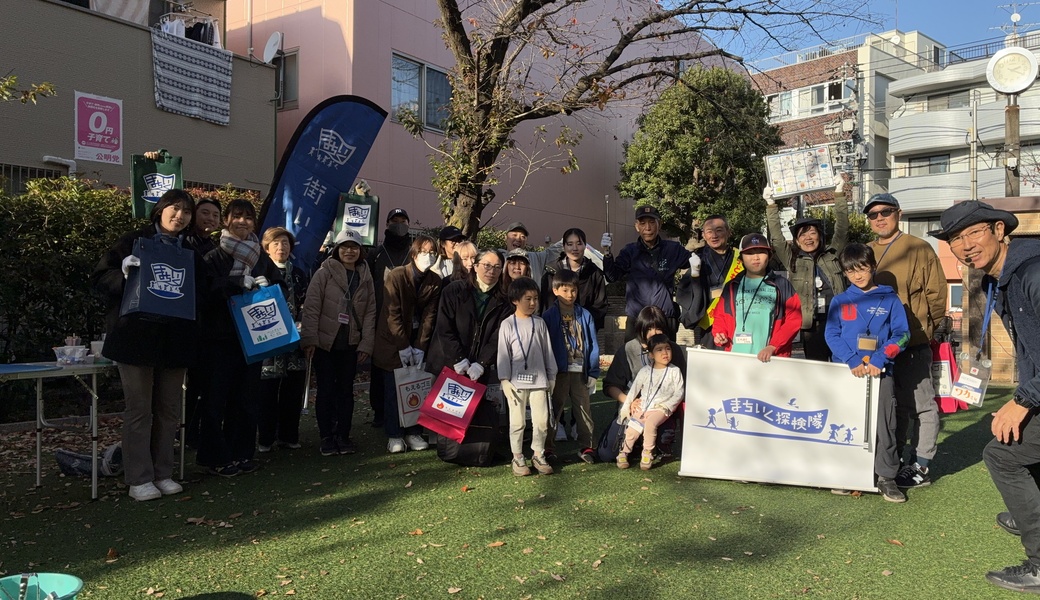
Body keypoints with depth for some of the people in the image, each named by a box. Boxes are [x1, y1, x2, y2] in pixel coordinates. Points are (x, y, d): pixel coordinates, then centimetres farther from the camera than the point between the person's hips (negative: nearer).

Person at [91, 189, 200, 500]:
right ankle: (139, 479, 8)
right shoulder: (134, 242, 2)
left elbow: (200, 293, 15)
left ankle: (163, 474, 19)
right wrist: (124, 275, -20)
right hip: (137, 336, -4)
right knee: (139, 409, 0)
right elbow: (100, 277, -1)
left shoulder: (191, 252, 13)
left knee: (168, 410, 8)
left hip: (175, 340, 4)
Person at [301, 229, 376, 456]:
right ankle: (326, 437, 14)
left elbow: (370, 312, 6)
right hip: (325, 342, -3)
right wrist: (309, 339, -14)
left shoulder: (365, 277, 7)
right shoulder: (325, 273, -4)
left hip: (351, 344, 3)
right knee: (326, 390, 3)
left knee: (346, 389, 9)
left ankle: (343, 435, 18)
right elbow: (311, 307, -8)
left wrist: (366, 343, -1)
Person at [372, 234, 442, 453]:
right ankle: (394, 435, 10)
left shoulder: (435, 282, -2)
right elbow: (392, 314, -14)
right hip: (392, 342, -3)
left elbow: (429, 315, -3)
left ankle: (414, 432, 15)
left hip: (417, 342, 3)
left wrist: (419, 347, -9)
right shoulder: (396, 276, -14)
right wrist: (403, 346, -15)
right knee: (393, 390, 0)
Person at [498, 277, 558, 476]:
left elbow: (548, 351, 10)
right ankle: (517, 458, 17)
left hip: (538, 380, 3)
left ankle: (538, 455, 20)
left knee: (541, 420, 5)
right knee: (517, 422, 5)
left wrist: (551, 376, 11)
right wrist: (505, 380, -7)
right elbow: (503, 354, -3)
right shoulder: (507, 325, -3)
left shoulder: (539, 323, 5)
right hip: (516, 382, -2)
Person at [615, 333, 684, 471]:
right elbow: (634, 390, 9)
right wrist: (626, 407, 4)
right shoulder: (645, 371, 7)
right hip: (642, 407, 3)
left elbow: (679, 393, 0)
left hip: (661, 408, -3)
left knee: (650, 423, -30)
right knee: (632, 429, -13)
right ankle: (624, 452, 11)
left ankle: (647, 453, -12)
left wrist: (664, 406, -11)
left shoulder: (674, 371, 2)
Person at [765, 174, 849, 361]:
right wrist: (771, 204, -3)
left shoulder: (832, 254, 12)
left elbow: (842, 229, 5)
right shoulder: (792, 259, 10)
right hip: (811, 324, 0)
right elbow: (776, 237, 3)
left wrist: (839, 193, -1)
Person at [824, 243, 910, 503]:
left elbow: (902, 333, -1)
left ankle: (886, 476, 8)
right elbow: (831, 334, -1)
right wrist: (852, 361, -14)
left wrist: (879, 360, -13)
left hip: (880, 371, -1)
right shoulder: (839, 301, 8)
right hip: (846, 370, 1)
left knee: (884, 424, -1)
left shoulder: (889, 299, 5)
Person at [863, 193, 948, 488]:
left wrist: (926, 328, -2)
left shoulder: (919, 249, -5)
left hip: (912, 343, -5)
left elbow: (936, 293, -5)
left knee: (920, 404, 2)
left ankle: (920, 466, 10)